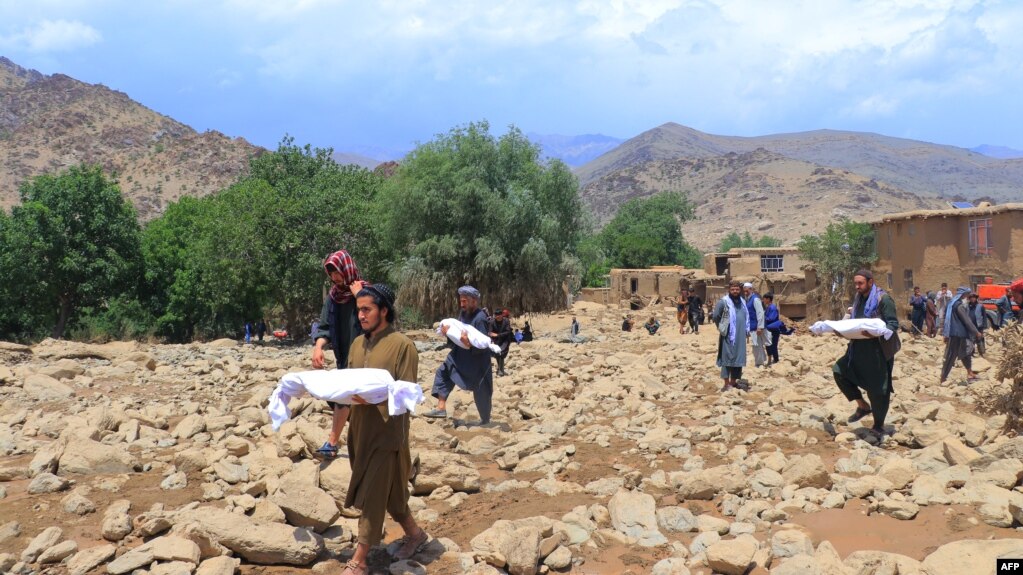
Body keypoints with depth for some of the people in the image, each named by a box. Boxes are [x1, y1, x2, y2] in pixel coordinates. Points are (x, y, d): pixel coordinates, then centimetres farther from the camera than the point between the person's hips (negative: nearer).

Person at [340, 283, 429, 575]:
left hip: (387, 432, -7)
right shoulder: (358, 344, 9)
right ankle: (415, 534, 36)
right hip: (360, 429, 7)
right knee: (388, 491, 18)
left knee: (371, 496, -3)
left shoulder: (402, 345, -13)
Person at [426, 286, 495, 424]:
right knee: (443, 372, 4)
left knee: (481, 393, 5)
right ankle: (441, 408, 5)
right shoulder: (463, 313, 1)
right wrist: (448, 333, -10)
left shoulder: (480, 318, -23)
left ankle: (485, 420, 26)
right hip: (460, 358, 8)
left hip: (477, 362, -8)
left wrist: (469, 344, -43)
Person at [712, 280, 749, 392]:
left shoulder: (743, 302, 12)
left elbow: (746, 317, 24)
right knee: (728, 358, -4)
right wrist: (722, 328, 2)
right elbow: (715, 316, -7)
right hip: (729, 335, -6)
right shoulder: (723, 301, -9)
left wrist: (746, 330, 17)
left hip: (740, 336, 6)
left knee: (738, 358, 10)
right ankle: (727, 383, 0)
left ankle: (733, 381, 21)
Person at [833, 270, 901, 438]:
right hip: (860, 347, 7)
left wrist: (876, 333, -34)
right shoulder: (858, 298, 10)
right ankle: (863, 406, 12)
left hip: (879, 349, -7)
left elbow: (893, 324, -16)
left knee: (878, 388, 1)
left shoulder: (883, 299, -13)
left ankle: (878, 425, 19)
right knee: (839, 371, -3)